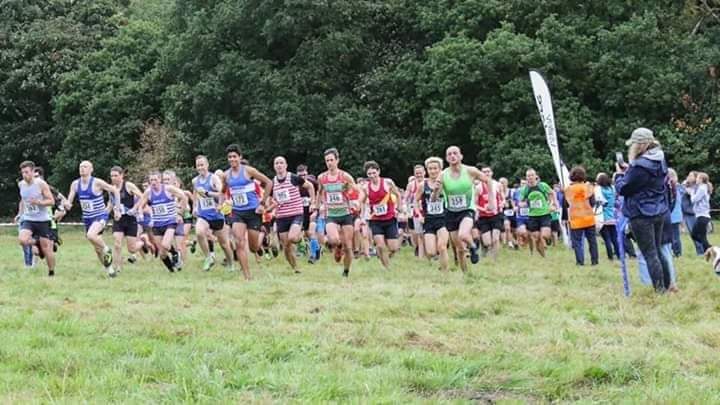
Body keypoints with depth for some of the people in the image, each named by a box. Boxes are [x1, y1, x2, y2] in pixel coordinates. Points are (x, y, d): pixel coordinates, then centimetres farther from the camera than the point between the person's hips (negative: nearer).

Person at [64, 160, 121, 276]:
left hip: (100, 216, -6)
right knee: (97, 249, 12)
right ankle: (108, 267, 30)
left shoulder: (97, 182, -16)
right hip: (87, 218, 6)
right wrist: (67, 204, -25)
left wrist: (116, 209, -7)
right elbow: (69, 201, 0)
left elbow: (115, 191, -7)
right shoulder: (75, 184, -2)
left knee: (91, 235, -33)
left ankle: (106, 250, -8)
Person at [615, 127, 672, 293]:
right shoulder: (660, 161, 6)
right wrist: (629, 170, 11)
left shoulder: (640, 166, -23)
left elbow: (623, 189, -14)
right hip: (659, 212, 9)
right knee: (658, 251, 18)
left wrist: (620, 174, 4)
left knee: (650, 254, -2)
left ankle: (660, 290, -2)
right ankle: (667, 286, 21)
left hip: (642, 215, -9)